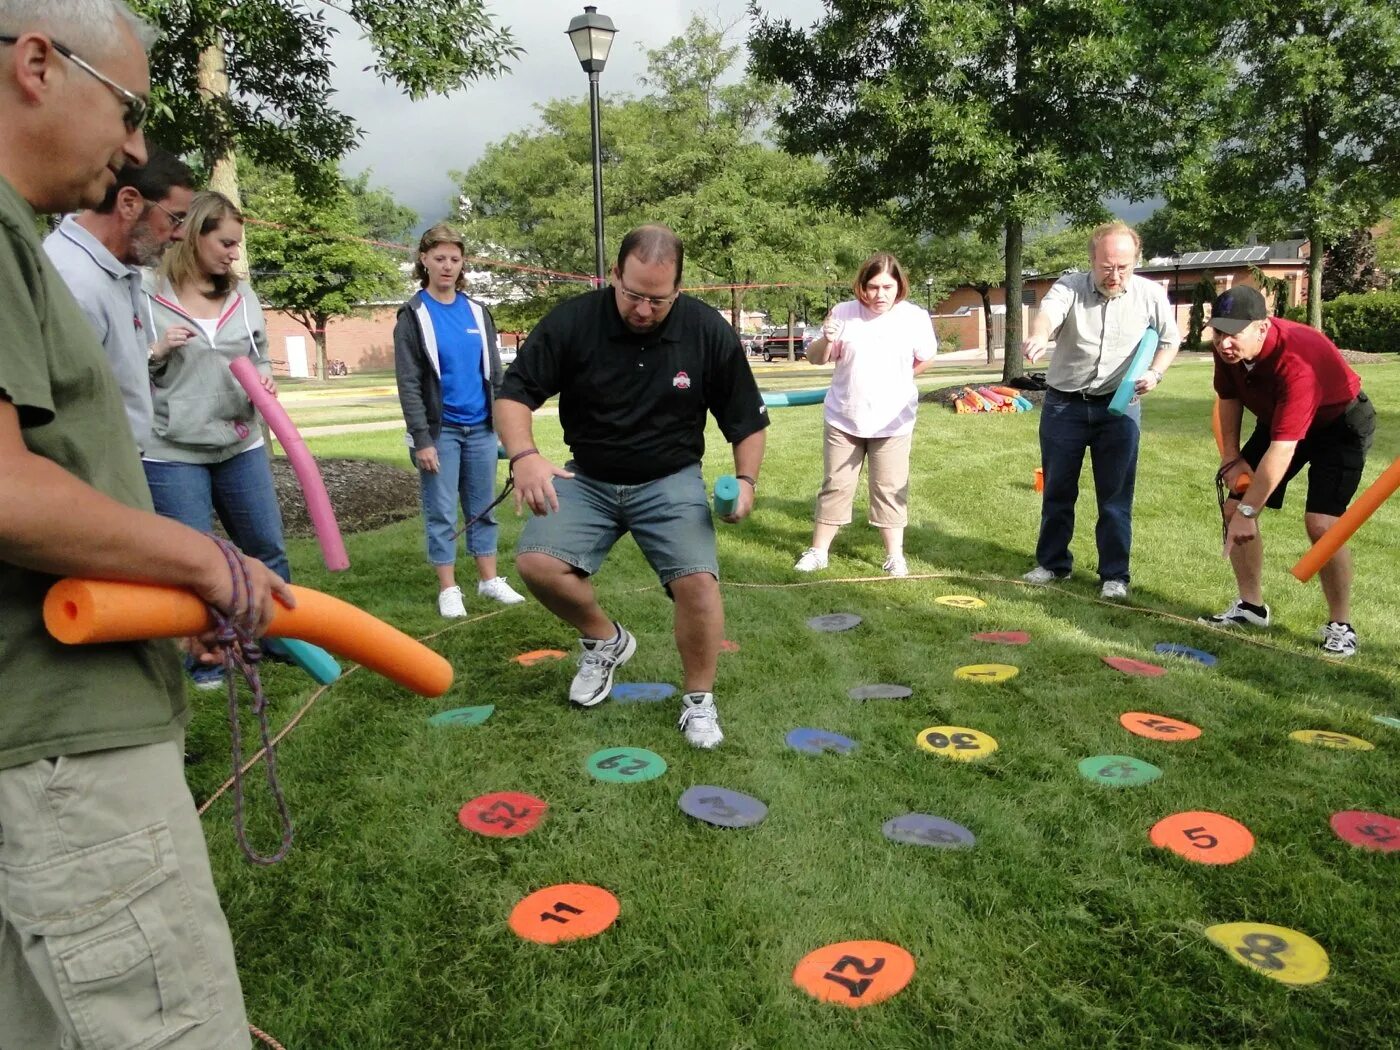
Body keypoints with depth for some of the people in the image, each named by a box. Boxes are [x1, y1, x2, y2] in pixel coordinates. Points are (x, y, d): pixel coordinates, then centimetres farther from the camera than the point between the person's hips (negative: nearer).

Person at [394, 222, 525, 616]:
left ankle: (489, 579, 22)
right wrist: (421, 439, -14)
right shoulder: (413, 315, -4)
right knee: (441, 513, 2)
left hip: (481, 428, 4)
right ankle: (448, 588, 12)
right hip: (441, 430, -4)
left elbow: (494, 372, 12)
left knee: (483, 507, 11)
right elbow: (409, 384, -9)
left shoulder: (478, 312, 9)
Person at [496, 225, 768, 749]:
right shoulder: (571, 322, -13)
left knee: (698, 580, -20)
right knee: (536, 562, -19)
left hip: (671, 480, -1)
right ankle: (605, 639, 11)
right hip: (587, 479, 1)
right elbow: (514, 394, -10)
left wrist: (746, 480, -14)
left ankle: (699, 701, 5)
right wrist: (524, 455, -29)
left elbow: (747, 418, 1)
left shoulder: (709, 332, -10)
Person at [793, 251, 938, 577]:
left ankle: (895, 556, 17)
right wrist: (826, 340, -23)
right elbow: (815, 358, -4)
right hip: (843, 419, 0)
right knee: (835, 486, 8)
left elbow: (926, 358, 10)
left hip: (893, 423, 0)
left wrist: (895, 381, 9)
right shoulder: (843, 313, -8)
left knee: (890, 489, 7)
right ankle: (818, 551, 18)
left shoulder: (915, 318, -7)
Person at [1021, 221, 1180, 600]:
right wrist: (1037, 337, -55)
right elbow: (1047, 313, -32)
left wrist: (1156, 372, -8)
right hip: (1064, 404, 0)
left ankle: (1115, 575, 14)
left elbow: (1170, 339, 12)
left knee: (1116, 497, 3)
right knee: (1057, 490, 10)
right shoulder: (1069, 286, -9)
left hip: (1119, 406, 0)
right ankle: (1052, 562, 26)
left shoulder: (1151, 295, -3)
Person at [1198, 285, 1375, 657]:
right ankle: (1251, 606, 14)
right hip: (1277, 420, 7)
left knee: (1320, 522, -21)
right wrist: (1231, 456, 0)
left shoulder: (1296, 361, -41)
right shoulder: (1228, 348, -18)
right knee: (1235, 505, -2)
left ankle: (1340, 625, -2)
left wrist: (1248, 511, -41)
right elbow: (1229, 397, 4)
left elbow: (1283, 449, -42)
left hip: (1340, 423, -7)